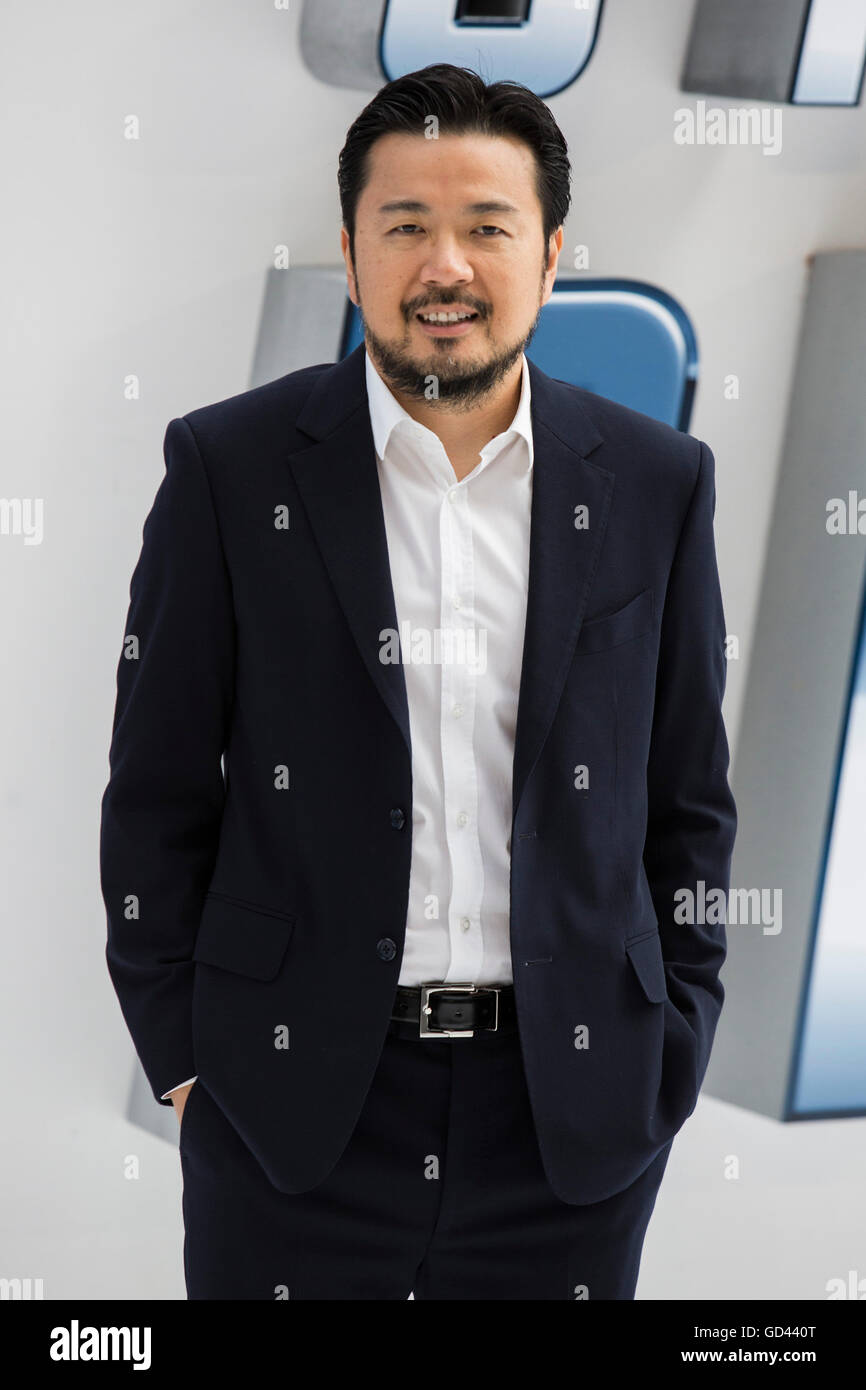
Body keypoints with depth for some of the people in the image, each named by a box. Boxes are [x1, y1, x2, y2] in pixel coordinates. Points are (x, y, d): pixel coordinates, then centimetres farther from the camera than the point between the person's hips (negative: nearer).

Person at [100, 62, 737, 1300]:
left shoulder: (656, 484, 3)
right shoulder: (229, 467, -2)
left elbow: (688, 801, 8)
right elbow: (157, 793, 1)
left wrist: (672, 1058, 4)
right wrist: (180, 1060, -1)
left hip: (574, 1108, 2)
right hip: (294, 1103, -1)